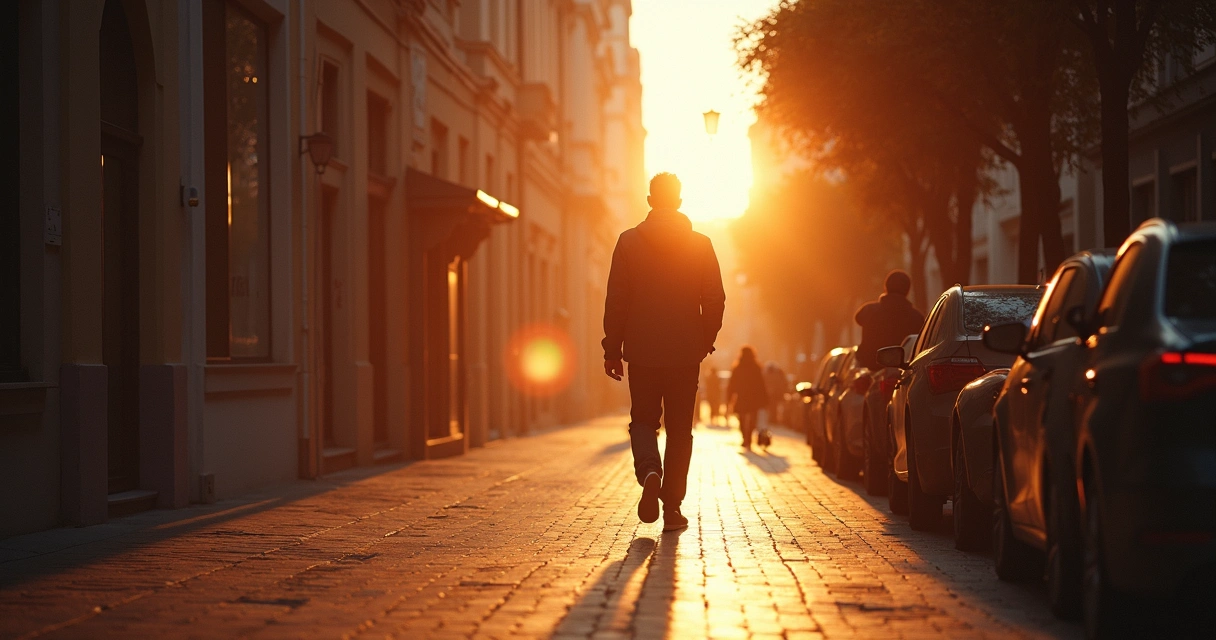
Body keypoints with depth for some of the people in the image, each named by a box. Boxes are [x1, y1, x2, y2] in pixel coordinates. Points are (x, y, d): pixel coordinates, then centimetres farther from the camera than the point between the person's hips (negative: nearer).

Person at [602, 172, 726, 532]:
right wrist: (706, 341, 15)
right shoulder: (700, 245, 0)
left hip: (642, 351, -1)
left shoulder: (629, 242, -3)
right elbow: (715, 300, 0)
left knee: (643, 420, 12)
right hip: (686, 351, 1)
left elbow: (616, 300, -4)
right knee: (679, 428, 8)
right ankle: (672, 508, 7)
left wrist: (612, 349, 3)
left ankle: (649, 471, -18)